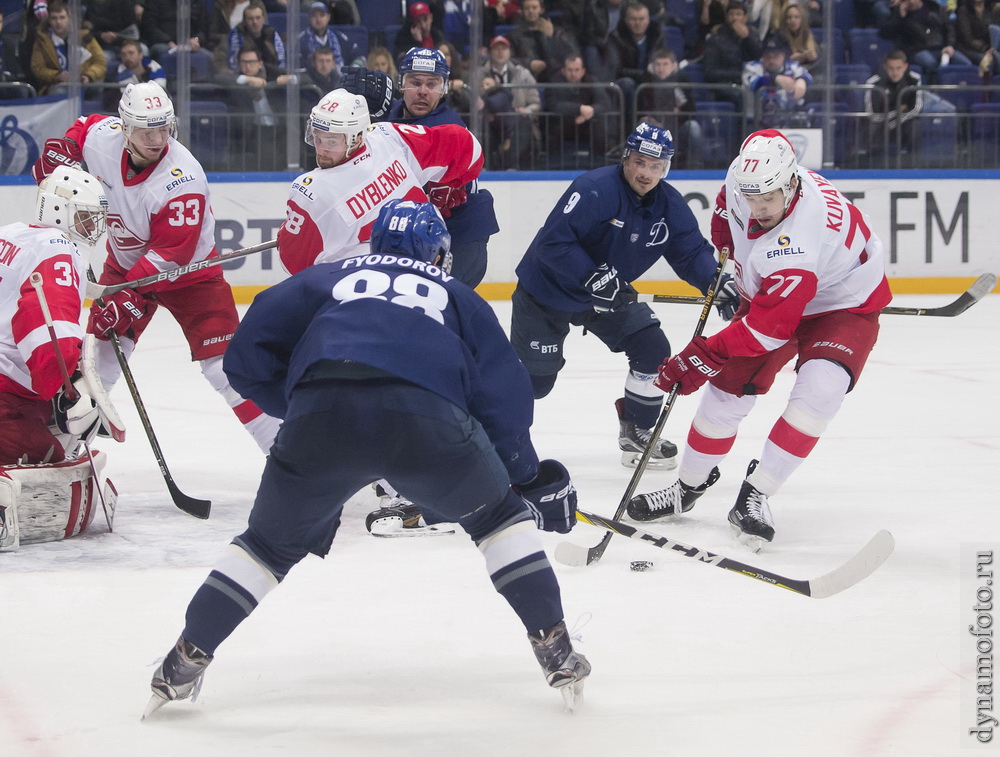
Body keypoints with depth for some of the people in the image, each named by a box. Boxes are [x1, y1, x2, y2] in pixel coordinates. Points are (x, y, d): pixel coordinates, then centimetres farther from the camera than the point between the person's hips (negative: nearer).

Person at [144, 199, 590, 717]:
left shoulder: (327, 280, 34)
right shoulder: (456, 297, 34)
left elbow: (247, 356, 27)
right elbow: (503, 393, 25)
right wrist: (530, 480, 35)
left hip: (321, 416, 1)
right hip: (426, 418, -1)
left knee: (272, 541, 24)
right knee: (501, 516, 25)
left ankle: (184, 662, 20)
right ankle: (555, 650, 18)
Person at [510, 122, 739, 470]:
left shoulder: (669, 205, -8)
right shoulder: (595, 189, -29)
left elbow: (692, 252, -5)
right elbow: (552, 242, -34)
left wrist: (718, 285, -25)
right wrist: (593, 277, -40)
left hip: (611, 295, 6)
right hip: (546, 291, -6)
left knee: (653, 350, -6)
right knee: (533, 378, -3)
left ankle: (637, 432, 13)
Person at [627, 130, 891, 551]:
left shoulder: (796, 241, -41)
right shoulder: (743, 179, -20)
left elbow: (770, 327, -37)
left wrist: (704, 356, -34)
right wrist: (724, 255, 11)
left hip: (844, 305, -7)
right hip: (766, 294, 7)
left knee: (819, 389, -29)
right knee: (727, 388, 1)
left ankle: (755, 496, -20)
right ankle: (689, 486, 21)